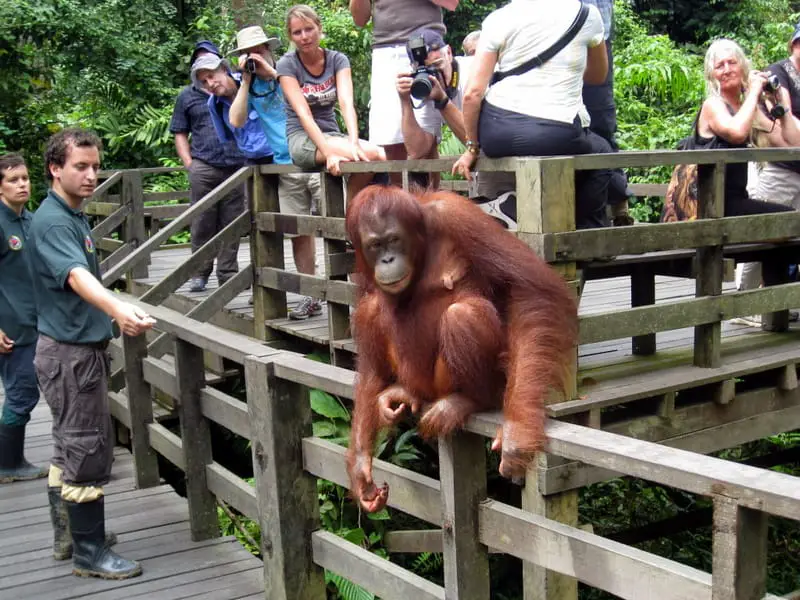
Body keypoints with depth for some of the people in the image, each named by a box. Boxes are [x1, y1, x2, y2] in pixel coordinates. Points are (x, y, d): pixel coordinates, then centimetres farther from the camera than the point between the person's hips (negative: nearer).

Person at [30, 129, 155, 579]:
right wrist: (119, 310, -54)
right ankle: (90, 552, 7)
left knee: (70, 448, 18)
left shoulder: (74, 217, 11)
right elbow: (75, 276, -37)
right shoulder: (52, 221, -20)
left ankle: (69, 531, 31)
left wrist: (115, 314, 34)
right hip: (72, 352, -10)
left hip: (81, 345, 10)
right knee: (89, 452, -3)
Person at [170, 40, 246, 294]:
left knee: (231, 222, 2)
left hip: (236, 166, 1)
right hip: (203, 167, -1)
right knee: (202, 223, -2)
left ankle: (228, 273, 9)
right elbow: (180, 133, 13)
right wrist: (189, 163, 1)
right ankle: (200, 273, 6)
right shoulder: (187, 96, 14)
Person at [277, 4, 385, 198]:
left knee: (385, 158, -24)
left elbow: (346, 103, -12)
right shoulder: (287, 64, -5)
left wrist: (354, 142, -31)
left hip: (332, 134, 4)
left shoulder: (338, 60, 4)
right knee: (369, 154, -30)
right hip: (302, 139, -4)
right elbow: (303, 113, -17)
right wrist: (328, 152, -32)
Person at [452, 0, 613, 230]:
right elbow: (598, 76, 22)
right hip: (556, 136, -1)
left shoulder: (499, 19, 3)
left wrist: (472, 147, 9)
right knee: (600, 152, 30)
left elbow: (472, 93, -3)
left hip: (497, 134, 2)